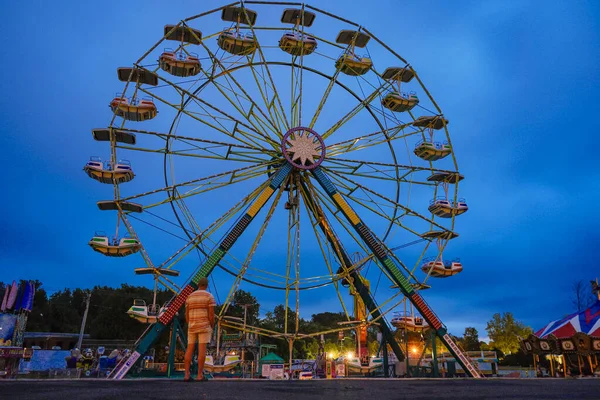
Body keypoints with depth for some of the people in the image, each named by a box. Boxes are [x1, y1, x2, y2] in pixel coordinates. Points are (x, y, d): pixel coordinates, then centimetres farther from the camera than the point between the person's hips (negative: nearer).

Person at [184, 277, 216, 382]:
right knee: (202, 349, -4)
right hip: (204, 326, -4)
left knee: (190, 350, 5)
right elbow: (211, 314, -11)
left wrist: (190, 327, 18)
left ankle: (186, 375, 0)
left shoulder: (190, 297, 8)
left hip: (192, 326, 4)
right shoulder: (209, 296, -7)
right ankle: (200, 375, -6)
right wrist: (212, 328, 0)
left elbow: (187, 315, 8)